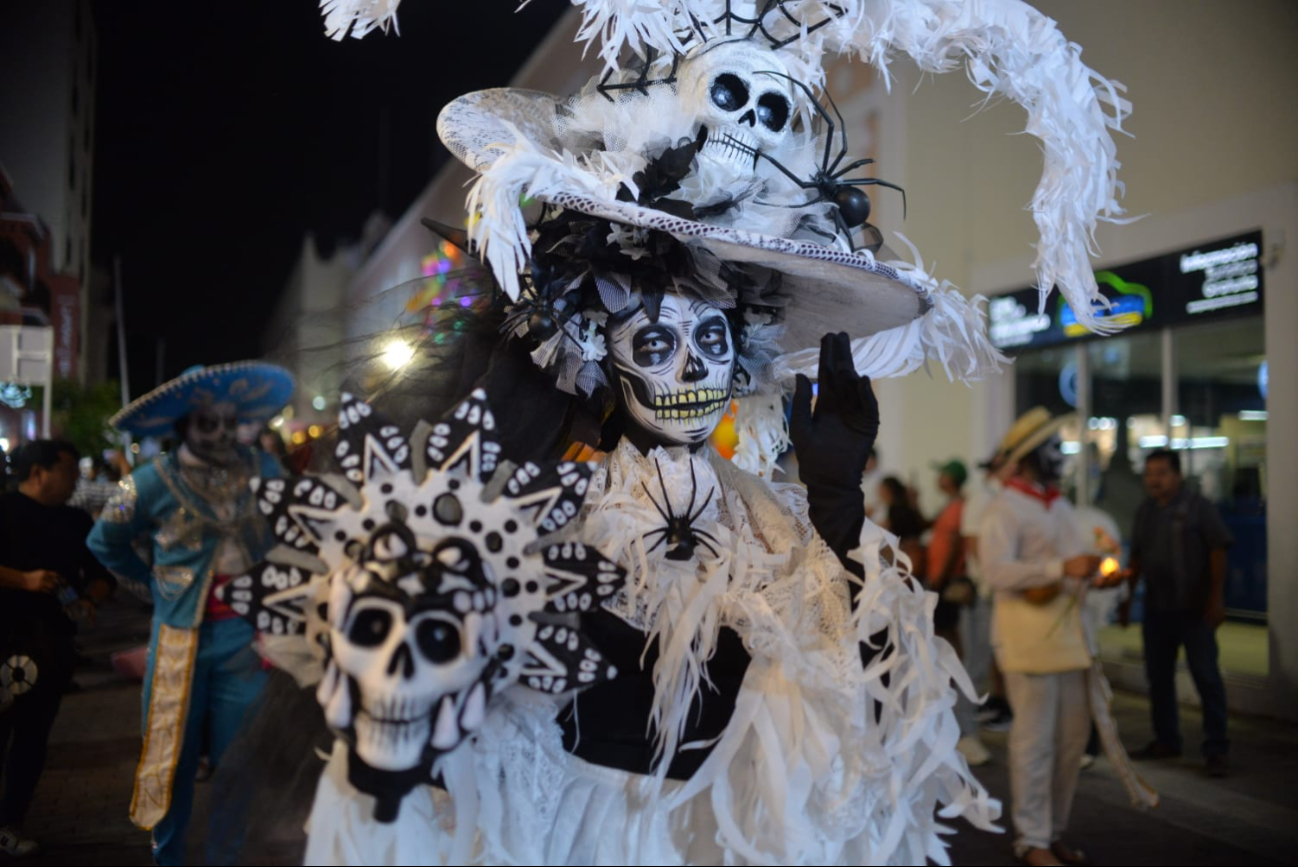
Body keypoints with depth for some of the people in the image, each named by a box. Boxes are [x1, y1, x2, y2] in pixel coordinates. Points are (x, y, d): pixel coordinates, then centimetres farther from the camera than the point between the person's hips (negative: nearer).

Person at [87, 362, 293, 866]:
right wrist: (155, 583, 7)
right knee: (174, 757, 7)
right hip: (182, 634, -1)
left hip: (245, 634, 1)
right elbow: (104, 541, 11)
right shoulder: (155, 481, -5)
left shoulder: (263, 472, 0)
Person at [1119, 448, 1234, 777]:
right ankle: (1166, 740, 24)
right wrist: (1126, 598, 13)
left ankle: (1216, 749, 4)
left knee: (1206, 677, -2)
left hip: (1194, 609, -5)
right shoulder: (1144, 512, 10)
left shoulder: (1198, 508, -6)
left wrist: (1216, 598, -15)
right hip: (1157, 608, 6)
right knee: (1158, 676, 11)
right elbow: (1137, 558, 15)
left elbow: (1218, 552, -9)